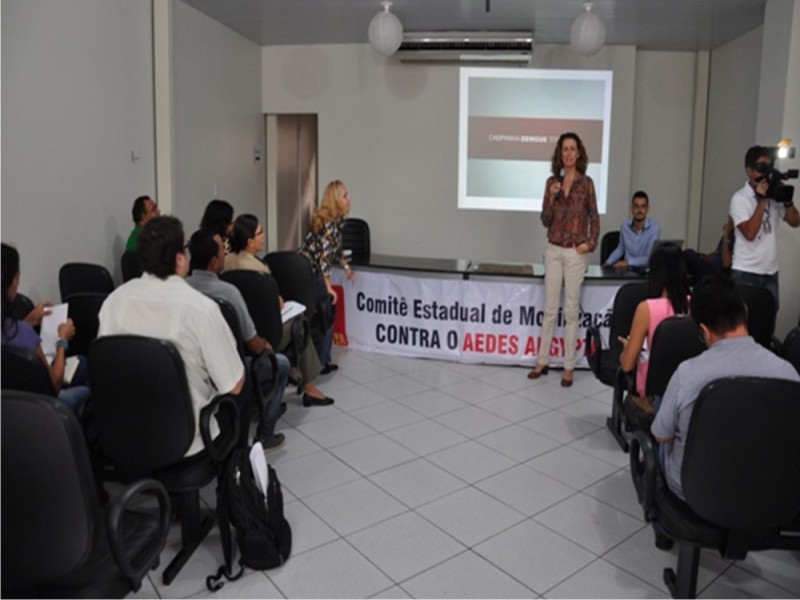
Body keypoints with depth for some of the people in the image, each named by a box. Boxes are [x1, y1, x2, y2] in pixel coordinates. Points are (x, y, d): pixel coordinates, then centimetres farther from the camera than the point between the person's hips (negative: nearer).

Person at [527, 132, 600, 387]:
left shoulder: (586, 182, -2)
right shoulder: (552, 182, 4)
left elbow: (594, 217, 4)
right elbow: (545, 221, 2)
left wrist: (590, 243, -8)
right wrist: (552, 198, -13)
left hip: (576, 253, -3)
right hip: (553, 251, 3)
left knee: (571, 310, 2)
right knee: (550, 308, 9)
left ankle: (569, 367, 10)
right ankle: (542, 361, 18)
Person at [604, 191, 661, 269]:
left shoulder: (655, 228, -11)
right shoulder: (625, 225, -1)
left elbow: (651, 258, -15)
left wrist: (628, 262, -21)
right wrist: (608, 263, 5)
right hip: (627, 268, 2)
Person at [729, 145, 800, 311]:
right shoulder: (740, 198, -8)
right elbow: (750, 233, -18)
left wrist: (786, 198, -8)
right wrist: (762, 200, -18)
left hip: (770, 272, 5)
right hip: (746, 273, -5)